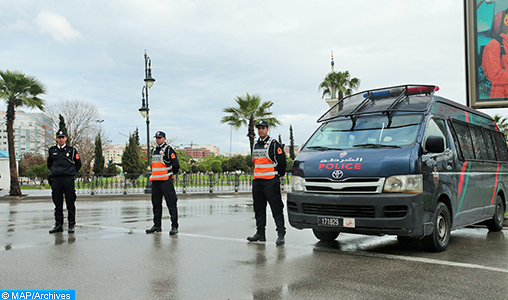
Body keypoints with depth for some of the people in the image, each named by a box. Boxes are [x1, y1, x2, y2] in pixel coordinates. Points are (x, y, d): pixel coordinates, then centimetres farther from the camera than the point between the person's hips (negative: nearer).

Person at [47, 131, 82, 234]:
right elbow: (49, 164, 25)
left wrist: (71, 173, 8)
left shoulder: (72, 150, 5)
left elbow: (78, 164, 11)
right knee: (57, 204, 6)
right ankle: (58, 224, 13)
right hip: (55, 180, 3)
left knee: (70, 204, -1)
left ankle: (71, 225, 4)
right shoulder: (52, 150, 13)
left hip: (68, 179, -3)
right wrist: (55, 171, 14)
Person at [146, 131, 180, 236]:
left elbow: (176, 165, -11)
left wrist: (170, 174, 3)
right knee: (156, 204, 12)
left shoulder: (168, 149, -6)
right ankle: (157, 225, 21)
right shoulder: (154, 150, 18)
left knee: (171, 204, -7)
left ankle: (174, 226, -4)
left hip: (166, 181, -8)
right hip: (155, 181, 8)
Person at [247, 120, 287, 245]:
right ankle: (260, 234, 18)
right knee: (259, 208, 10)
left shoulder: (274, 144, -5)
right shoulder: (255, 145, 18)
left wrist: (279, 174, 2)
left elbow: (282, 161, -5)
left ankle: (281, 234, -5)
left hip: (271, 181, -7)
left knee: (276, 208, -7)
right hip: (257, 181, 7)